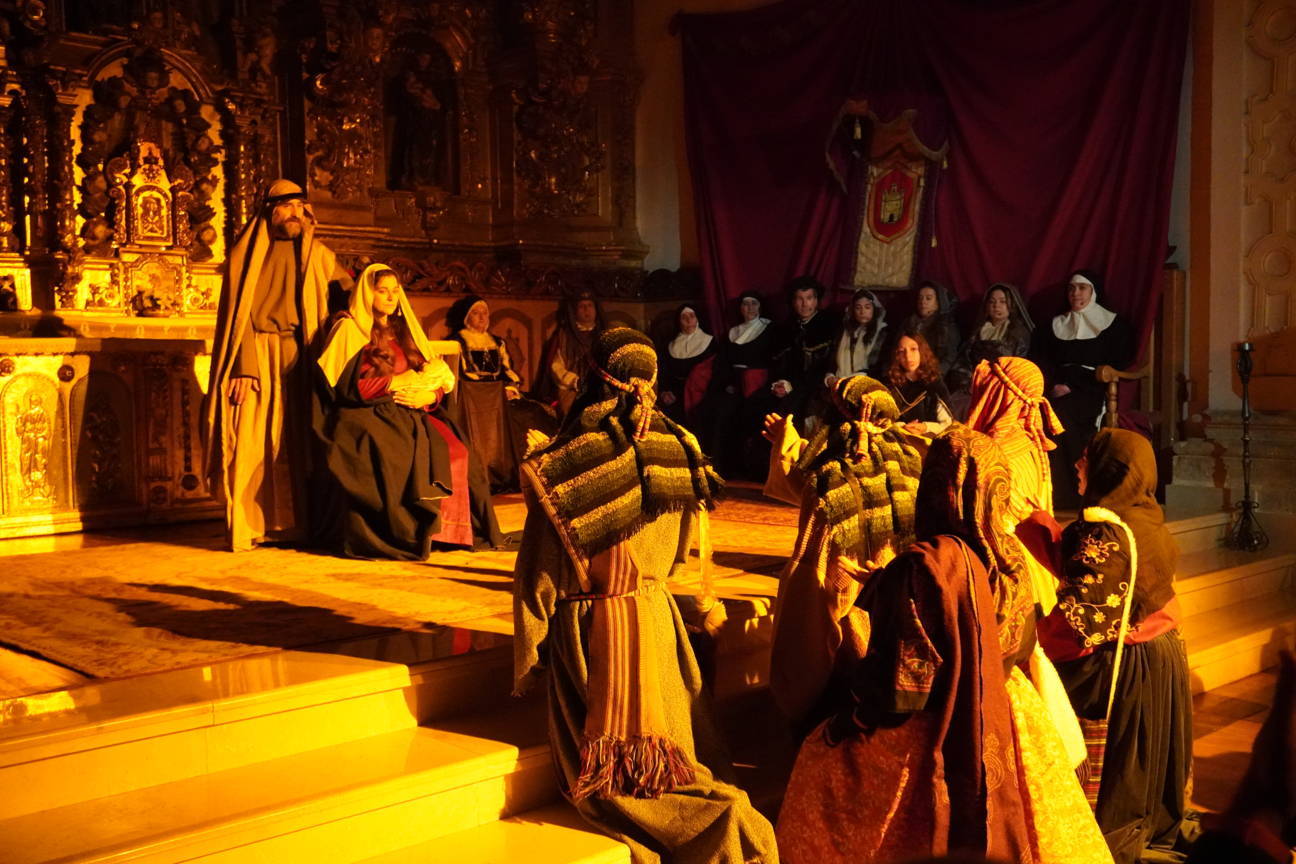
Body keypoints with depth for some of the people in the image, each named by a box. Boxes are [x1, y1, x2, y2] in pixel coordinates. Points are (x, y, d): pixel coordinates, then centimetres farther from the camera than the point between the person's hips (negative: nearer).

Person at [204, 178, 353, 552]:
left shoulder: (315, 253, 10)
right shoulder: (247, 252, -1)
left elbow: (346, 286, 23)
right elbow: (239, 313, -6)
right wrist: (243, 368, -16)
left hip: (296, 354, 3)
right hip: (255, 352, -3)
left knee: (295, 438, 1)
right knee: (251, 441, -6)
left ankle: (292, 522, 6)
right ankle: (245, 527, -2)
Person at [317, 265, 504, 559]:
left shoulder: (404, 331, 22)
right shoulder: (349, 329, 4)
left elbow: (439, 381, 17)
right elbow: (349, 386, -9)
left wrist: (428, 396, -8)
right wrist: (407, 381, -8)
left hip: (408, 415, 6)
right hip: (367, 416, -6)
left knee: (453, 453, -21)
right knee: (410, 455, -33)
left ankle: (446, 531, -21)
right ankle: (406, 536, -28)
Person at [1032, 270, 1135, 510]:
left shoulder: (1114, 325, 10)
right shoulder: (1056, 325, 23)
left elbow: (1116, 366, 0)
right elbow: (1043, 362, 15)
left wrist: (1072, 385, -11)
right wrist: (1054, 385, -8)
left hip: (1092, 391, -3)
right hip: (1059, 391, 3)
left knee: (1061, 412, -35)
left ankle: (1070, 494, -32)